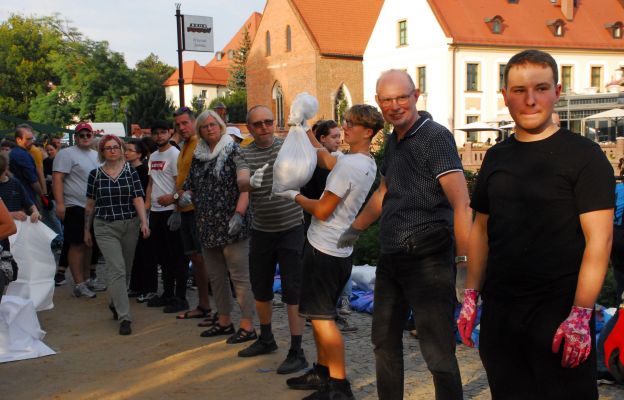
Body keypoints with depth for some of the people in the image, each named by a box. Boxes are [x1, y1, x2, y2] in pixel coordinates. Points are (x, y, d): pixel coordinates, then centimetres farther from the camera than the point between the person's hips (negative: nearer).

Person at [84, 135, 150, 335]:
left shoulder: (131, 171, 2)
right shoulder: (95, 174, 3)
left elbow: (138, 199, -4)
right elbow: (90, 204, 10)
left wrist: (144, 222, -17)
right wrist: (87, 230, 12)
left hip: (130, 225, 2)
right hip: (105, 228, -2)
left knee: (126, 270, 12)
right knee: (116, 269, -13)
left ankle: (115, 303, 38)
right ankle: (124, 317, -11)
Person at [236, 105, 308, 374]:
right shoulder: (245, 153, 0)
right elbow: (241, 183, -18)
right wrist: (251, 180, -42)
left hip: (291, 229, -4)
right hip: (261, 231, 4)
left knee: (293, 290, -6)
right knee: (260, 288, 16)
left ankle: (297, 352, 1)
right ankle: (266, 339, 37)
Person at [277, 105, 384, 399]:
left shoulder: (348, 165, -20)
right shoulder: (368, 164, 10)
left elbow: (322, 210, -18)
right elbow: (323, 157, 22)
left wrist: (295, 196, -2)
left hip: (323, 250, -10)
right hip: (340, 250, 10)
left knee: (321, 317, -5)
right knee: (321, 314, 18)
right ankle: (322, 372, 28)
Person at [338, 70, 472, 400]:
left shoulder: (435, 137, -12)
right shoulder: (393, 141, 14)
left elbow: (461, 204, -20)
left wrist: (465, 261, -28)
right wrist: (355, 230, 36)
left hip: (427, 260, -8)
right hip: (390, 259, 9)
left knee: (438, 353, -7)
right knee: (384, 341, 18)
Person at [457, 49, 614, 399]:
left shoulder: (583, 154, -7)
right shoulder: (496, 157, 9)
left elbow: (599, 239, -12)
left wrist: (581, 315, -18)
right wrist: (471, 296, 11)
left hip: (559, 311, -5)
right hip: (498, 311, 5)